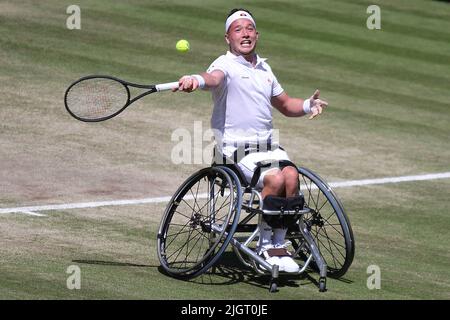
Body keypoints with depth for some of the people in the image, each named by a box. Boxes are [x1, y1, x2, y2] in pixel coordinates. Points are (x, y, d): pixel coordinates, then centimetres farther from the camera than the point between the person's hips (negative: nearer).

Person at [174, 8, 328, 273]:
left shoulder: (264, 68, 19)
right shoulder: (226, 65, -4)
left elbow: (285, 104, 31)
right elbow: (214, 78, -30)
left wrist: (308, 105, 9)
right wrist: (197, 80, -55)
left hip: (268, 147, 6)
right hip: (237, 149, -6)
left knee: (291, 176, -25)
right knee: (275, 179, -30)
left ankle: (279, 245, -15)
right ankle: (265, 244, -12)